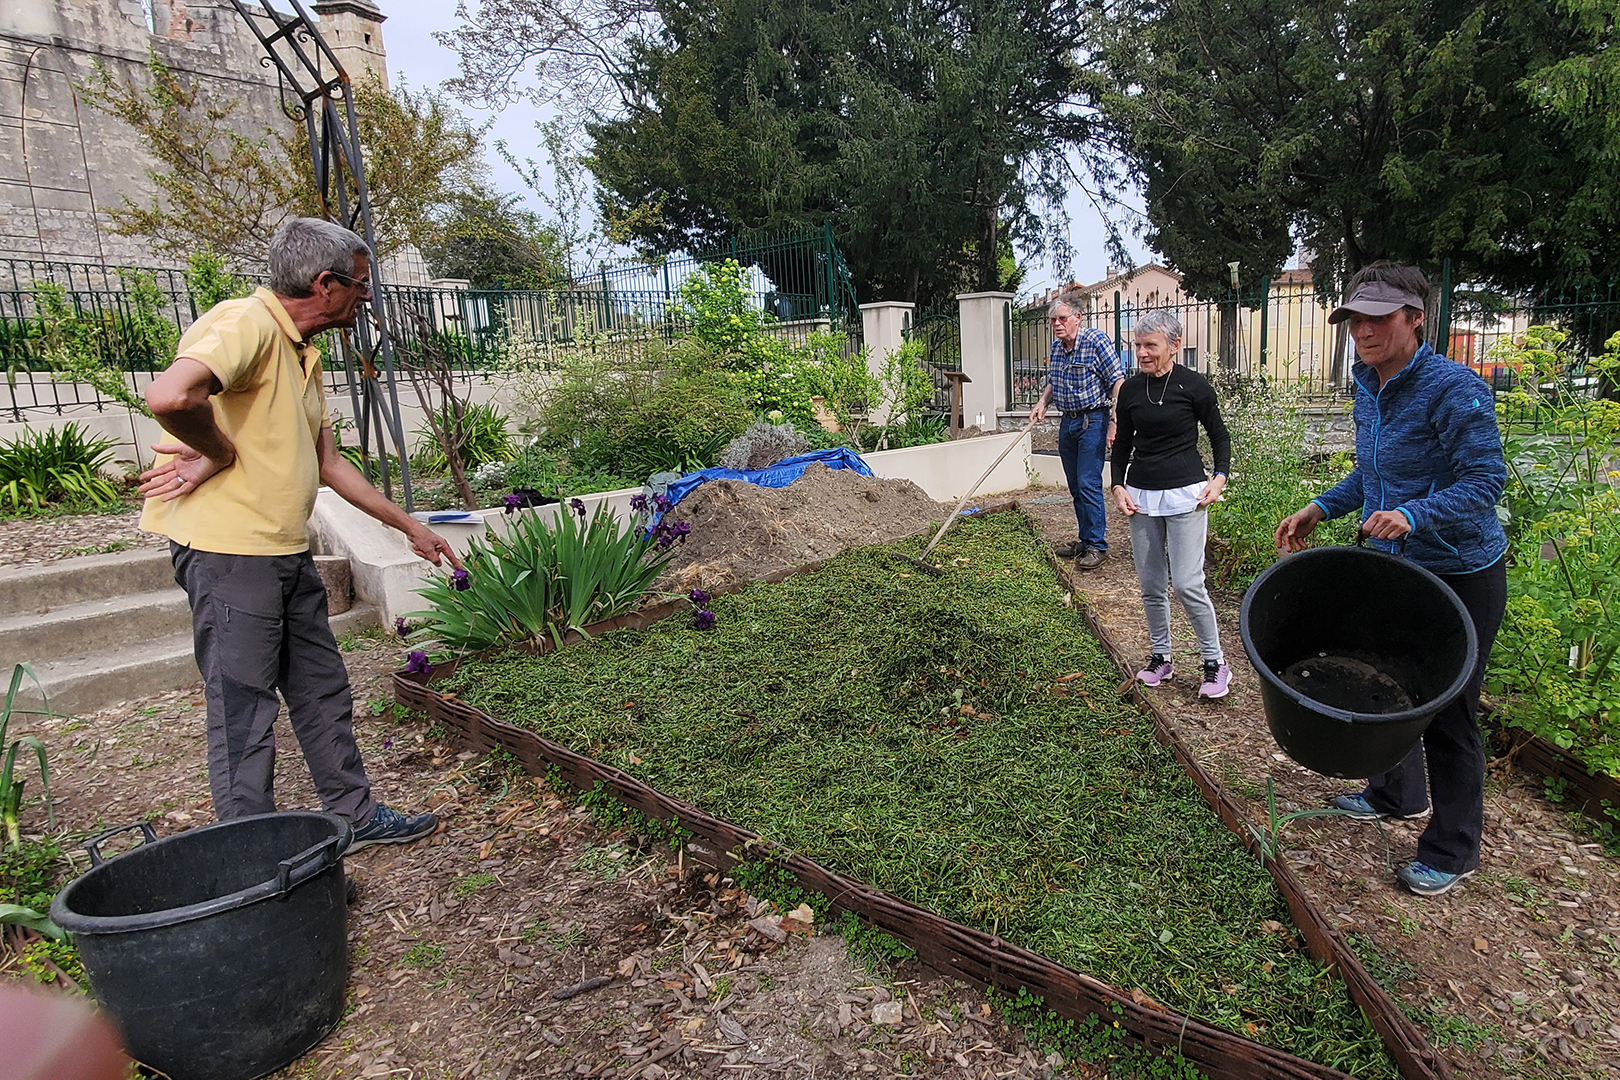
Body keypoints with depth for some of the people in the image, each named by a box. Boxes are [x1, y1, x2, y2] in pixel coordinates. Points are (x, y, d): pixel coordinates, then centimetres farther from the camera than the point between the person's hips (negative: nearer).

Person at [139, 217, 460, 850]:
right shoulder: (247, 323, -15)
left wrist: (409, 527, 20)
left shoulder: (302, 354, 17)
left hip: (289, 554, 10)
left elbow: (328, 463, 20)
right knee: (245, 711, 1)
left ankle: (354, 816, 29)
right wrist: (222, 454, -15)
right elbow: (169, 396, -35)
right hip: (228, 547, -9)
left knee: (322, 692, 15)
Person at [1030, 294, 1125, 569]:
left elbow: (1117, 382, -15)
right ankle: (1085, 541, 22)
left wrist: (1114, 424, -21)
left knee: (1089, 484, -10)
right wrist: (1042, 402, 5)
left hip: (1093, 420, -7)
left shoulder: (1096, 340, -13)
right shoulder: (1056, 346, 9)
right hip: (1068, 422, 7)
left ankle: (1097, 546, -1)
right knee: (1076, 487, 11)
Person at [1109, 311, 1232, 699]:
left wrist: (1220, 477, -6)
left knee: (1187, 583, -8)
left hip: (1185, 495, -4)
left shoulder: (1194, 386, -5)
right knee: (1151, 584, 8)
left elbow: (1219, 435, 7)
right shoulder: (1130, 390, 5)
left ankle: (1215, 662, 9)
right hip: (1140, 496, 4)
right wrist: (1118, 486, 2)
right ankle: (1160, 657, 23)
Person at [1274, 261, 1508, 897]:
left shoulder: (1455, 389, -21)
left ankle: (1452, 851, 23)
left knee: (1447, 712, 4)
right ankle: (1398, 795, 46)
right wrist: (1320, 509, 6)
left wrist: (1413, 514, -38)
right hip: (1393, 567, 8)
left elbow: (1486, 480, -23)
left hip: (1460, 576, -8)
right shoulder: (1368, 386, 5)